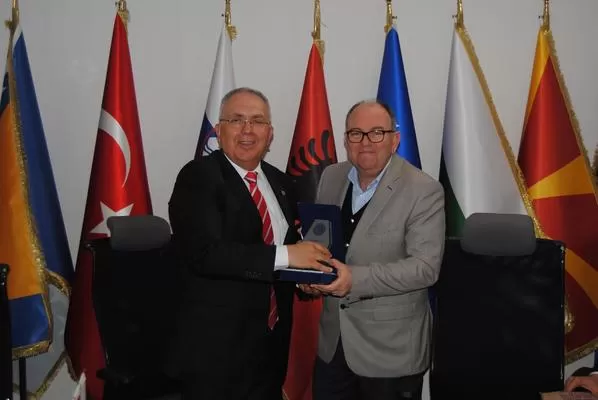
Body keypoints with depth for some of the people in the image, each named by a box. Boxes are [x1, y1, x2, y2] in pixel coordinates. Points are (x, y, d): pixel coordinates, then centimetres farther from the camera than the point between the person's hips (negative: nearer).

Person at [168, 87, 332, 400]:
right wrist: (284, 256, -26)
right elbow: (204, 252, -26)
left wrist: (307, 274, -4)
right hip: (216, 344, -6)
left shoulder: (279, 182, 8)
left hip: (273, 339, 7)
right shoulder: (198, 177, -13)